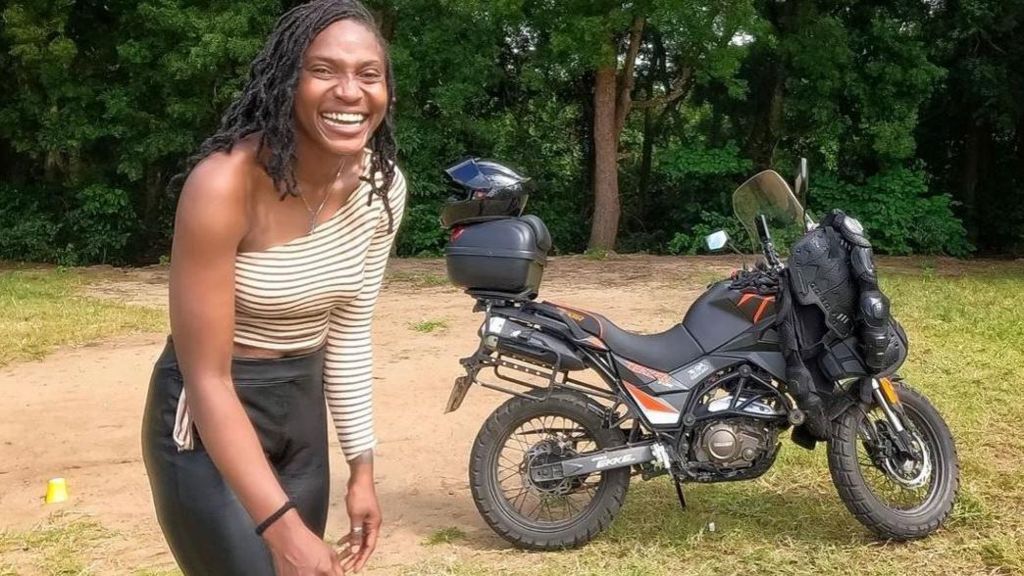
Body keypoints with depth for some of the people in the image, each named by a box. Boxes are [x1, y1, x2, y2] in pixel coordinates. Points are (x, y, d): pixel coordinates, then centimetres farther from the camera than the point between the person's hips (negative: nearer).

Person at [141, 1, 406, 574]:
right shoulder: (225, 183, -27)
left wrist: (362, 467, 3)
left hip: (304, 409, 6)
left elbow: (349, 331, 2)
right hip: (209, 422, -6)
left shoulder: (382, 185, -8)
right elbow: (207, 378, -24)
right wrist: (282, 527, -29)